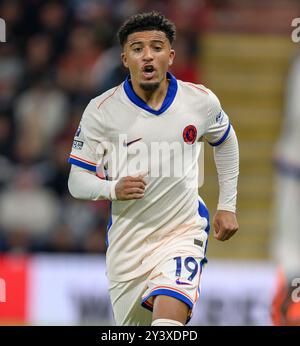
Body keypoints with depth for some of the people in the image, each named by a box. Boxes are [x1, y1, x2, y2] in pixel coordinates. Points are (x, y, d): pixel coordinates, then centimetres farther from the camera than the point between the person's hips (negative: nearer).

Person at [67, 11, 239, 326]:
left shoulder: (201, 102, -4)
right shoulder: (101, 110, -8)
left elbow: (225, 142, 19)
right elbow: (77, 181, -3)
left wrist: (228, 205, 17)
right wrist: (113, 189, -24)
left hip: (183, 233, -1)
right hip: (126, 241, 1)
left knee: (168, 320, -28)